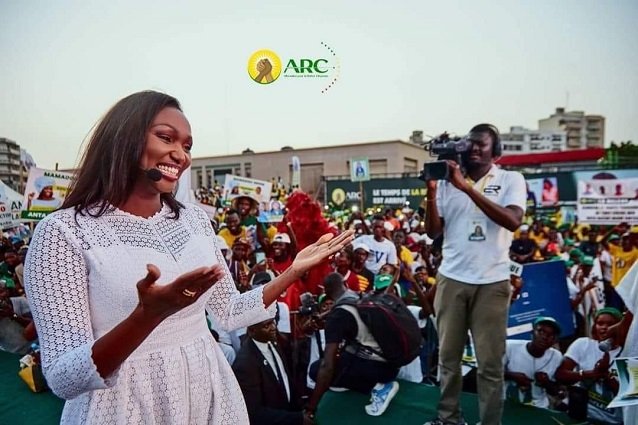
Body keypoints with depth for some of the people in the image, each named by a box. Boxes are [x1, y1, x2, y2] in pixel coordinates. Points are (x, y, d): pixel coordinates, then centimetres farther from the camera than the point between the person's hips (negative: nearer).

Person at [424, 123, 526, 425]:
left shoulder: (511, 179, 2)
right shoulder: (448, 182, 7)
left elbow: (513, 221, -16)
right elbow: (433, 232, 3)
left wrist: (468, 187, -20)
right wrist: (431, 191, -10)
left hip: (492, 281, -2)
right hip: (451, 279, 2)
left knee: (490, 362, 4)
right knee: (448, 355, 11)